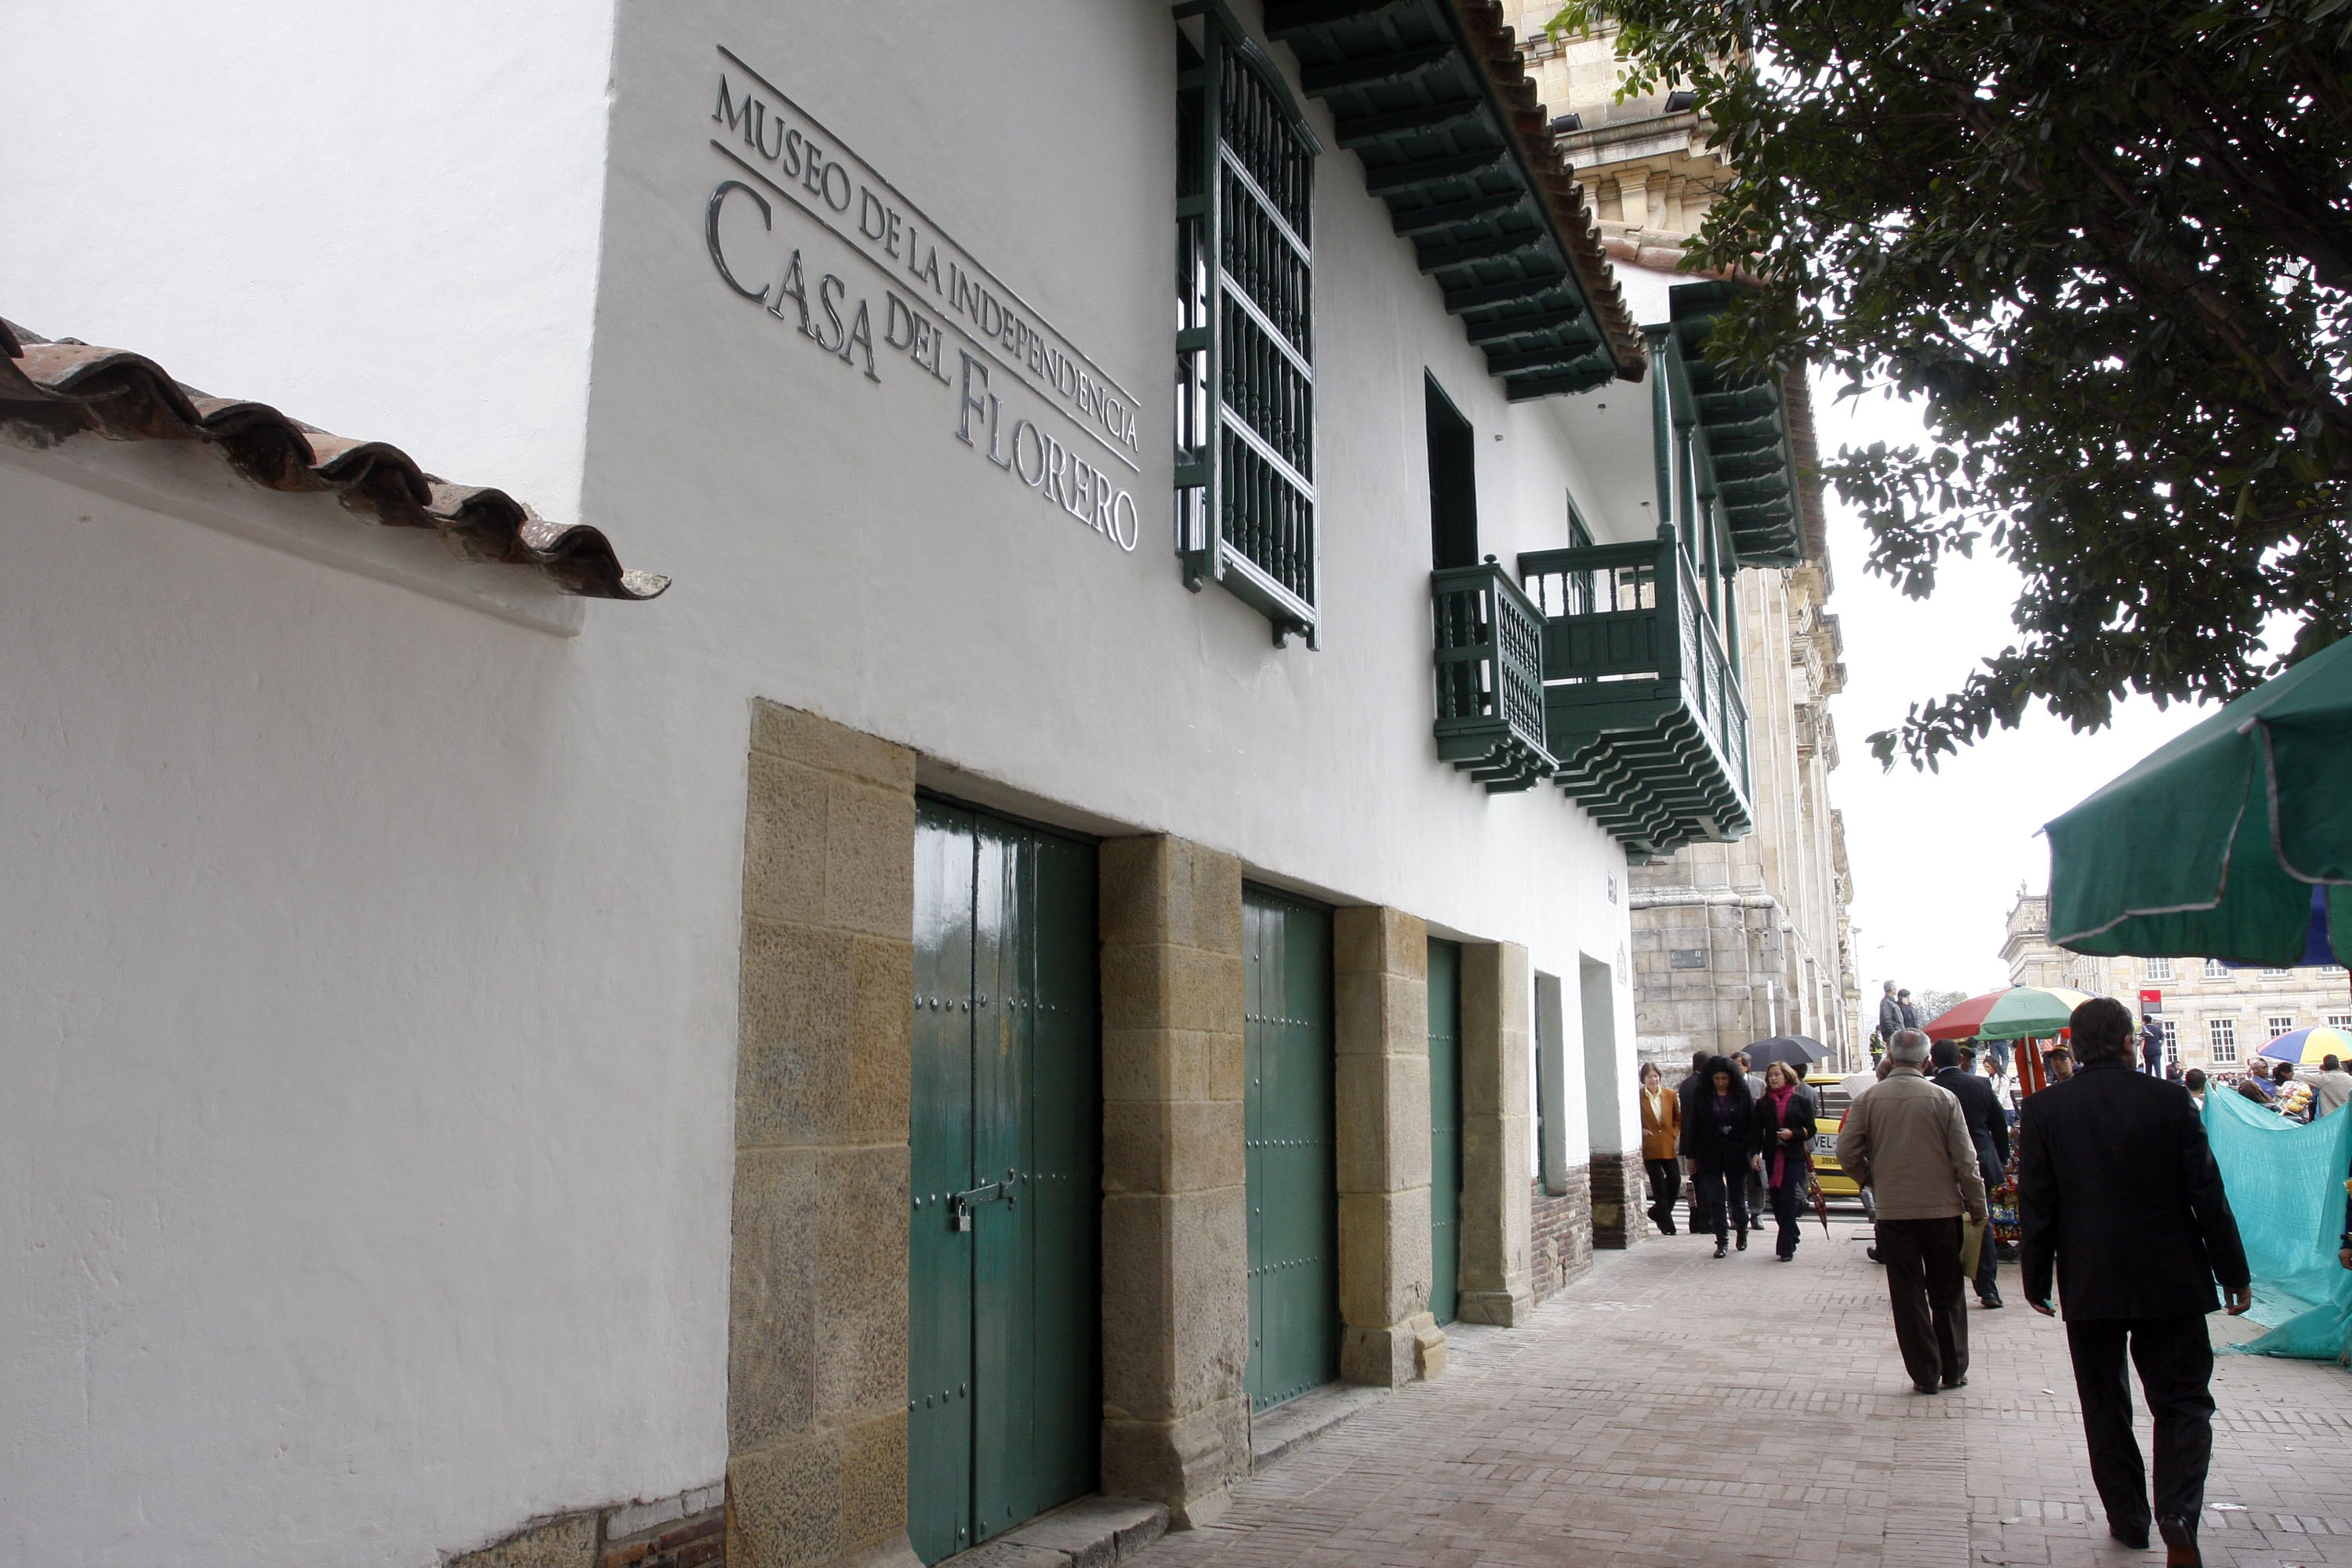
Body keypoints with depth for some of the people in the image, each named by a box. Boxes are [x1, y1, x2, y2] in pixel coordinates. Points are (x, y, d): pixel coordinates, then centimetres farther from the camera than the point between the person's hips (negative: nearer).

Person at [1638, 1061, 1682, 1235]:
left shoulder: (1671, 1095, 4)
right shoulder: (1638, 1097, -5)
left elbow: (1679, 1118, 12)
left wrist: (1674, 1134, -1)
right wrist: (1641, 1131, -10)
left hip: (1668, 1146, 3)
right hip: (1649, 1147, -3)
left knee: (1675, 1180, -2)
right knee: (1659, 1186, 0)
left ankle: (1658, 1212, 24)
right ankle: (1667, 1225, 9)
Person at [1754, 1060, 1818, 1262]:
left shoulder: (1801, 1101, 3)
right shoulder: (1763, 1104, 9)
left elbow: (1810, 1130, 4)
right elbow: (1757, 1131, 6)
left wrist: (1793, 1134, -13)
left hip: (1794, 1156, -3)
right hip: (1772, 1156, 3)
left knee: (1788, 1200, -8)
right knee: (1776, 1201, 5)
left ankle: (1786, 1247, -5)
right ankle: (1793, 1233, 29)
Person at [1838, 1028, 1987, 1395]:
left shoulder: (1868, 1099, -5)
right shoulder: (1944, 1099, -6)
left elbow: (1847, 1154, -7)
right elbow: (1965, 1160, -6)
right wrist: (1977, 1209, 5)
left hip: (1892, 1213, 0)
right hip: (1942, 1210, 0)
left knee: (1908, 1298, 8)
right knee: (1947, 1295, 15)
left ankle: (1925, 1375, 11)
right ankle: (1953, 1371, 21)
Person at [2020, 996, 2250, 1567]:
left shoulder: (2045, 1109, -5)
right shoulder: (2168, 1101, -8)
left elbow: (2037, 1203, -3)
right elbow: (2206, 1193, -5)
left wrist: (2036, 1279, 6)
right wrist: (2234, 1273, 5)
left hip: (2088, 1285, 1)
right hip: (2170, 1283, -1)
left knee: (2106, 1408, 14)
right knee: (2183, 1402, 8)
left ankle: (2128, 1519, 19)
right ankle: (2179, 1518, -9)